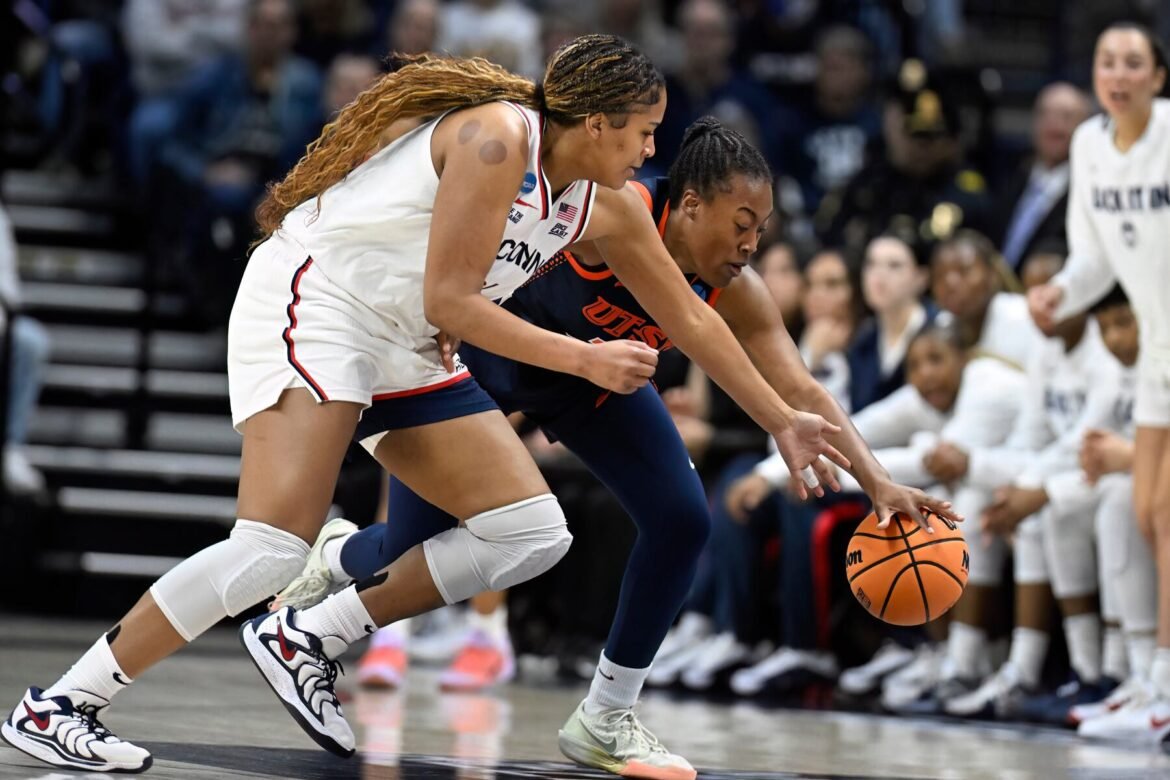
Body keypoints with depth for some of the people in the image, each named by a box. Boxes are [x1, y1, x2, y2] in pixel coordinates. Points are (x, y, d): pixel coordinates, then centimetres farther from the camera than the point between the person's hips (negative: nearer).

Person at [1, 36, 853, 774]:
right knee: (273, 548, -24)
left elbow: (690, 320, 17)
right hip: (315, 306, -9)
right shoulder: (497, 138, -20)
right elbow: (449, 300, -22)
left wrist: (783, 422, 19)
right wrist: (583, 359, -18)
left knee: (534, 533, 0)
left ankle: (307, 640, 4)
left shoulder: (611, 208, 5)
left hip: (405, 351, 9)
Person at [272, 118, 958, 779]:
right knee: (409, 552, 1)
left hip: (590, 380, 5)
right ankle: (333, 559, 42)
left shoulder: (737, 295, -21)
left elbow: (802, 391, -24)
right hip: (486, 347, -5)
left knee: (683, 522, -14)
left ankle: (606, 720, 0)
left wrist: (877, 482, -35)